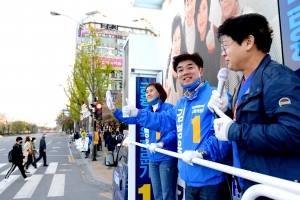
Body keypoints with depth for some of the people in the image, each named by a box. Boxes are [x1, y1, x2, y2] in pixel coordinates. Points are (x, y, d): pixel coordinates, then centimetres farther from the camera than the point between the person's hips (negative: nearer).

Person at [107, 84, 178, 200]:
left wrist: (161, 144, -31)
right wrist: (113, 109, 4)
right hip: (153, 158, 7)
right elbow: (130, 119, 14)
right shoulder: (147, 111, 10)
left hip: (167, 157, -7)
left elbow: (175, 131, -19)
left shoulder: (168, 108, -12)